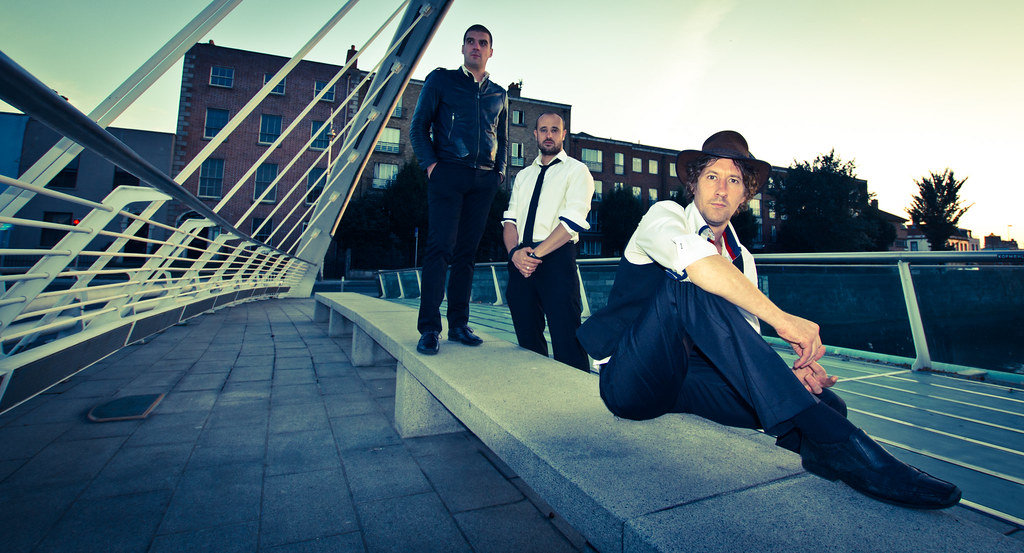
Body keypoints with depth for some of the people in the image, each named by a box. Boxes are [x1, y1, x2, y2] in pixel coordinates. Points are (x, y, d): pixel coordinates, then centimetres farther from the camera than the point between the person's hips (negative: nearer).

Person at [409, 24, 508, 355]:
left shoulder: (499, 95, 22)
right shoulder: (440, 80, 11)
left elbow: (503, 140, 26)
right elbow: (418, 127, 5)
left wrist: (499, 171, 9)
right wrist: (430, 163, -9)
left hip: (484, 181, 4)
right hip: (448, 174, -3)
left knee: (467, 252, 3)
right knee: (441, 247, -13)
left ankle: (459, 324, 8)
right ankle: (429, 328, -9)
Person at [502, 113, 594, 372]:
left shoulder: (576, 170, 7)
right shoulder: (523, 175, 24)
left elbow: (573, 221, -8)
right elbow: (509, 219, 13)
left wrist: (536, 253, -16)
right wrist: (515, 252, -8)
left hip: (556, 259, -5)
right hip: (520, 261, 5)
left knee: (566, 341, -10)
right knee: (528, 340, 9)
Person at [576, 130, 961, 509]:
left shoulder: (742, 261, 15)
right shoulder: (665, 216, -3)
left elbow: (746, 341, 10)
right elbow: (694, 260, -28)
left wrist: (787, 373, -11)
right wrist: (781, 317, -28)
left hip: (691, 379, 5)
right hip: (633, 379, -5)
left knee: (827, 403, -17)